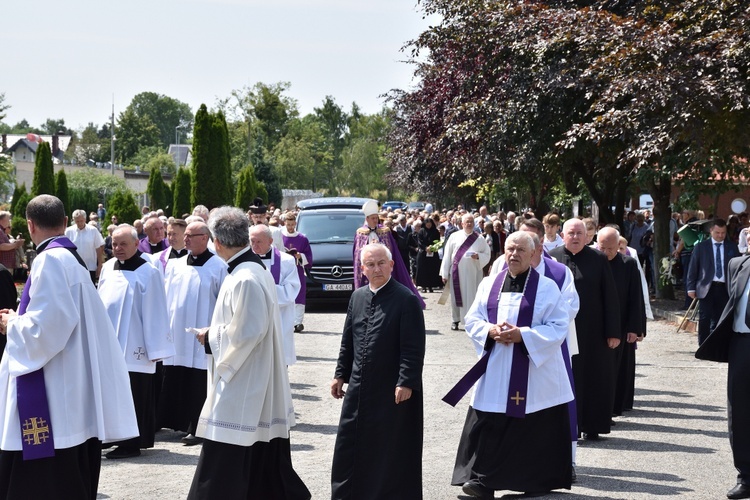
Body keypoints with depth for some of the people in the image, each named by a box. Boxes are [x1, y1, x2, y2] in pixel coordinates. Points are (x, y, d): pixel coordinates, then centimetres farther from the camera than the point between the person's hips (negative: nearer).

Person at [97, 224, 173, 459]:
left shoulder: (148, 273, -8)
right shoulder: (107, 268, 9)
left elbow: (155, 313, -9)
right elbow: (100, 304, 15)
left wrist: (155, 349, -11)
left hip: (133, 347, -6)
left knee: (132, 397, -2)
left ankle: (130, 443, 5)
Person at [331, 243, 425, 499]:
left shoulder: (406, 299, -11)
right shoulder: (358, 296, 8)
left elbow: (414, 347, -14)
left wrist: (406, 382, -18)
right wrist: (341, 374, 13)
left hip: (393, 391, -6)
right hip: (359, 387, 6)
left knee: (391, 448, 2)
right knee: (351, 444, 13)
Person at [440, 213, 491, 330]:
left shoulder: (480, 239, 5)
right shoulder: (454, 237, 4)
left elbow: (487, 256, 6)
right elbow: (447, 256, 4)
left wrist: (478, 256, -16)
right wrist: (444, 273, 1)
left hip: (473, 273, 0)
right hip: (456, 272, 0)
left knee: (471, 297, -2)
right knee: (456, 296, 5)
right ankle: (455, 320, 16)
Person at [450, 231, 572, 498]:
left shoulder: (547, 287, -2)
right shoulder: (489, 284, 10)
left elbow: (558, 327, -8)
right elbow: (472, 320, 10)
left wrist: (522, 334, -19)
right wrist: (490, 331, -12)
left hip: (534, 372, -3)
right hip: (495, 371, 3)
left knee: (535, 427, 1)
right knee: (488, 426, -2)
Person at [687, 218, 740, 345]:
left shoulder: (732, 247, 9)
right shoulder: (701, 247, 4)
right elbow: (693, 268, 4)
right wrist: (691, 287, -1)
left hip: (725, 288, 2)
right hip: (707, 287, -2)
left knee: (719, 319, 4)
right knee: (705, 318, -6)